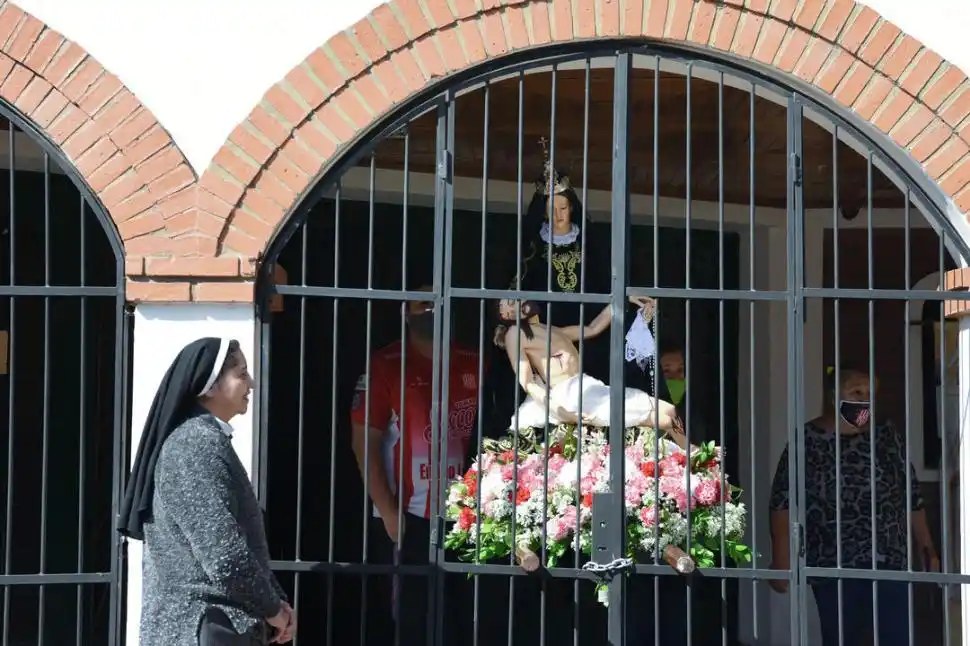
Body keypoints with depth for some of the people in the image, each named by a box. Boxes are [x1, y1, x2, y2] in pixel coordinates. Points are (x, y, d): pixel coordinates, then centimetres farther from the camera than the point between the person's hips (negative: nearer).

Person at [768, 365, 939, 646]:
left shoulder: (886, 436, 10)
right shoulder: (807, 441, -1)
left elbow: (912, 496, 13)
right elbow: (783, 505, -5)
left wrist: (927, 549, 9)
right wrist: (781, 562, -12)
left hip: (891, 563, 2)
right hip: (834, 568, -2)